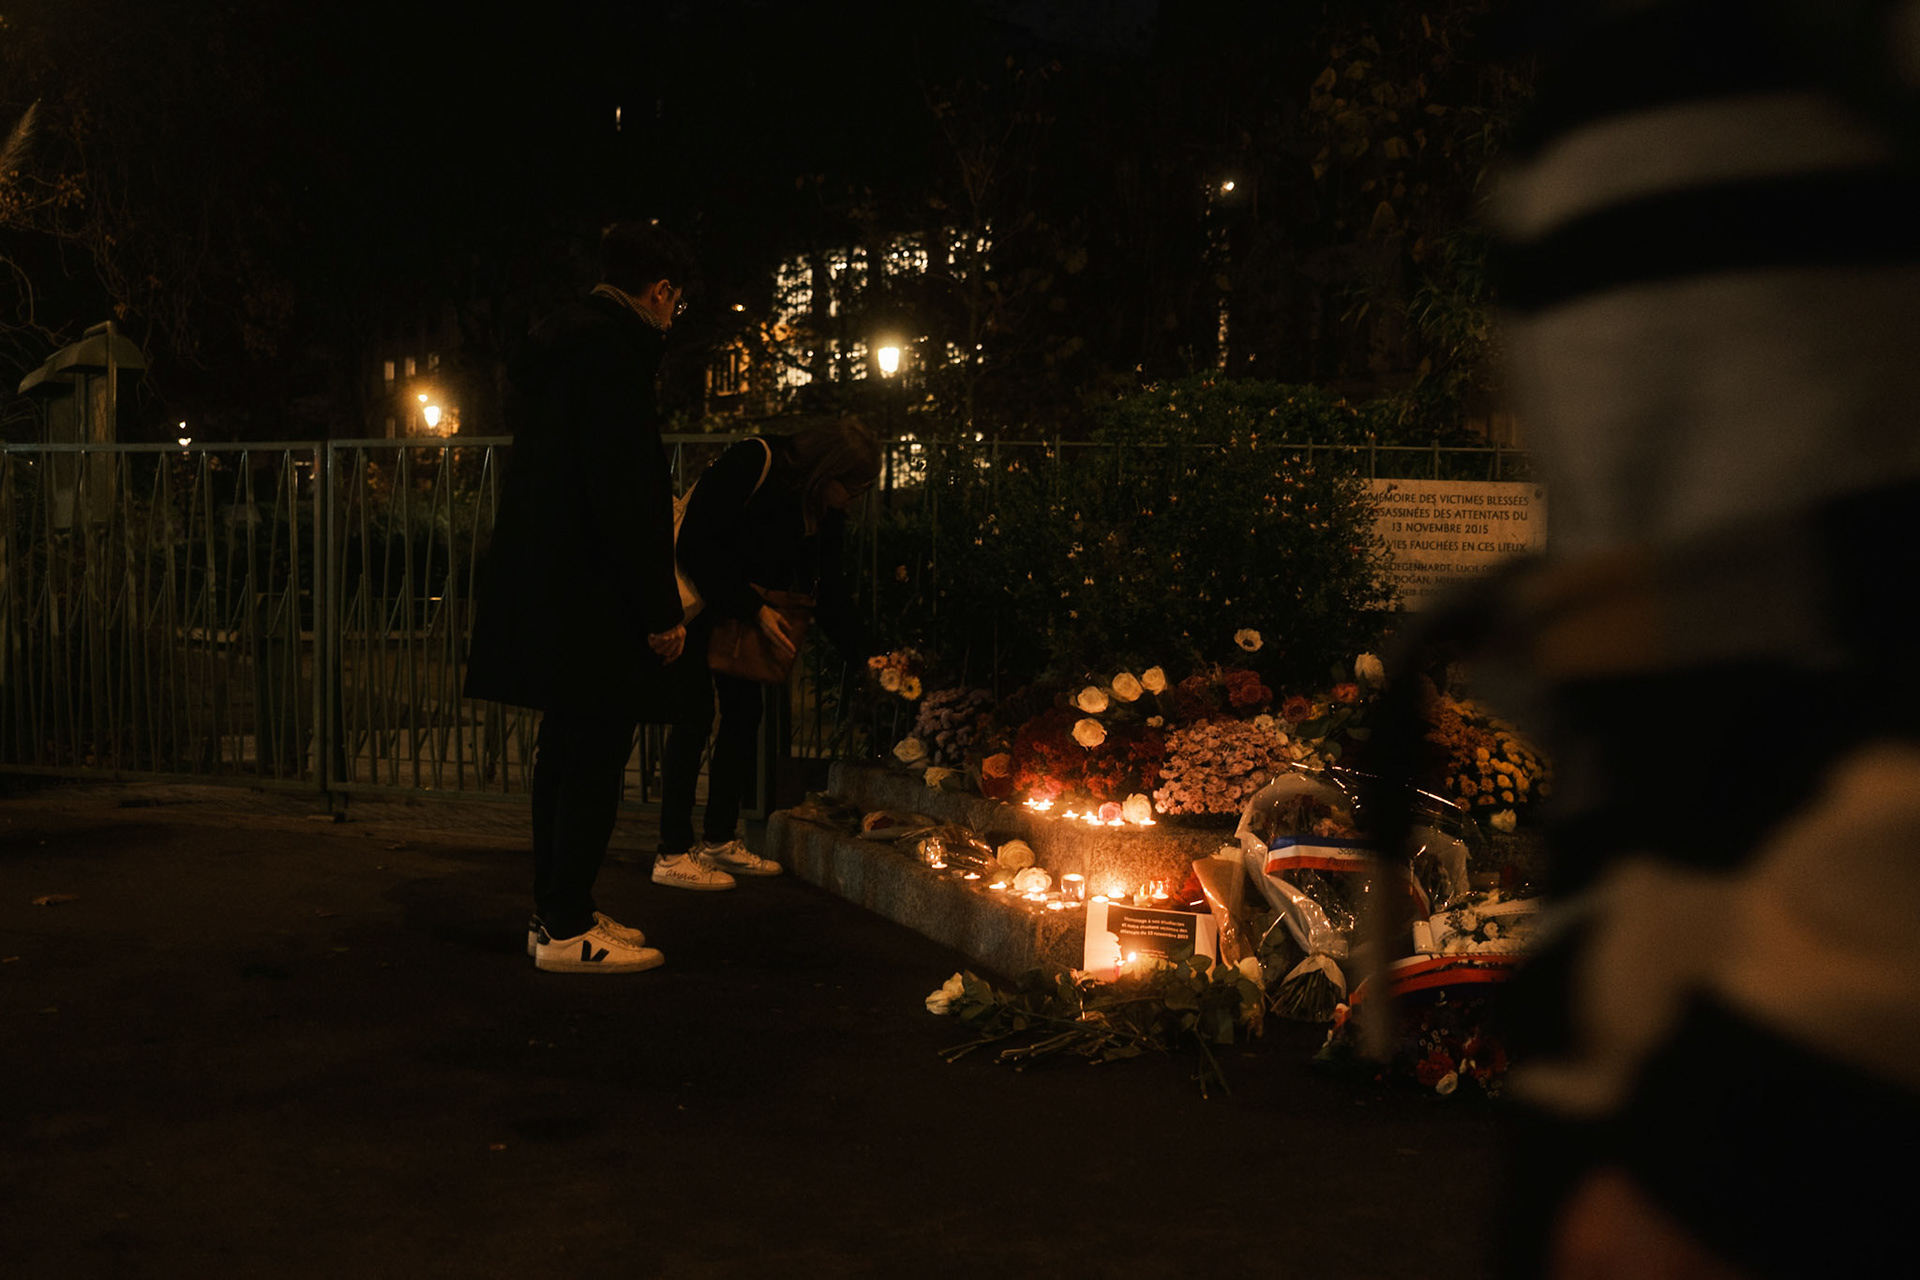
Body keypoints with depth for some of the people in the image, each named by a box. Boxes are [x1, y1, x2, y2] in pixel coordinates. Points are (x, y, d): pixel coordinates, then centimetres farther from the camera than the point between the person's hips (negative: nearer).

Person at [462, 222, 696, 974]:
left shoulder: (559, 344, 17)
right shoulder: (613, 351, -14)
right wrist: (661, 610, -18)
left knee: (567, 750, 15)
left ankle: (557, 912, 23)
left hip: (545, 592, 10)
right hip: (591, 598, -10)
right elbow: (624, 494, -21)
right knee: (596, 754, -4)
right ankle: (567, 929, 0)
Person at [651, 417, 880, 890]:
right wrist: (754, 610, -28)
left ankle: (721, 840, 16)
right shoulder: (750, 463, -26)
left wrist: (861, 655, -7)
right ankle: (673, 854, -9)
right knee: (695, 716, -12)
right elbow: (696, 544, -28)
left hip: (739, 607, 8)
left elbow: (828, 588, 3)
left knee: (745, 710, 5)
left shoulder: (826, 513, -2)